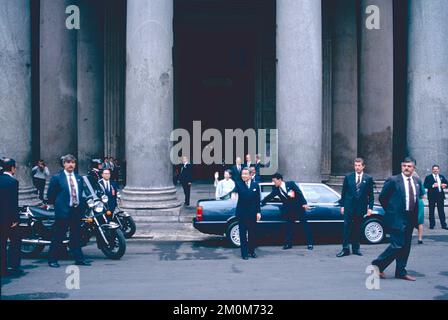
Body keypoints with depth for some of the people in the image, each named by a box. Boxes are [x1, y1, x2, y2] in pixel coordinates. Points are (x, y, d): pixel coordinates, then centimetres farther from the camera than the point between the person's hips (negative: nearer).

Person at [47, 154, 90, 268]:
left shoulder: (79, 178, 13)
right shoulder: (57, 178, -3)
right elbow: (51, 194, 0)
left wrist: (81, 206, 11)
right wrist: (56, 204, 2)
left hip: (77, 210, 5)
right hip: (63, 211, -5)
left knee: (76, 236, 11)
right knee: (58, 237, 0)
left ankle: (79, 259, 17)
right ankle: (52, 260, 8)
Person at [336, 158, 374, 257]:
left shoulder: (368, 179, 3)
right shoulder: (348, 177, 4)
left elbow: (370, 195, 4)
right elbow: (343, 192, 6)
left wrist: (370, 207, -2)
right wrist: (342, 205, 2)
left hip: (361, 207, 0)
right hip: (349, 206, 0)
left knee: (357, 228, 8)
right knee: (347, 227, -4)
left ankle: (356, 248, 18)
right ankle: (345, 249, -2)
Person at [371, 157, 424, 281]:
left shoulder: (417, 182, 9)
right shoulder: (393, 180, -10)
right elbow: (382, 197, -4)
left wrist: (415, 217, 13)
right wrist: (390, 211, 2)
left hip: (410, 219, 7)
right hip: (397, 219, -7)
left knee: (406, 246, 10)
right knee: (398, 245, -9)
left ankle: (401, 272, 20)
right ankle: (378, 264, 6)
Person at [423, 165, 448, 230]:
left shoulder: (442, 177, 13)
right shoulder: (428, 177, 0)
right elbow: (425, 185, -10)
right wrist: (433, 185, -23)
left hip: (440, 196, 3)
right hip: (432, 196, -3)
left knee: (441, 211, 5)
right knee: (431, 211, 3)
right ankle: (432, 225, 10)